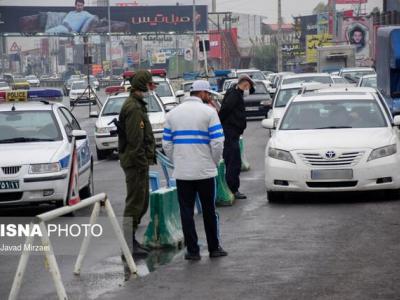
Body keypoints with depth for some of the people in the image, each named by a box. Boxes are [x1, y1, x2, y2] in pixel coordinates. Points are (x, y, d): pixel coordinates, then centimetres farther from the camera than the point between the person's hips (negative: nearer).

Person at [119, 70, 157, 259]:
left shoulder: (136, 105, 18)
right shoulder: (134, 108, -17)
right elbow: (135, 140, -22)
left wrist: (148, 159, 21)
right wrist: (142, 164, -21)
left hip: (138, 162, 11)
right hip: (136, 162, -11)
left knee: (142, 202, 17)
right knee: (135, 203, -7)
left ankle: (131, 241, 24)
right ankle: (129, 245, -4)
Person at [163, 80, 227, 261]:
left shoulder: (172, 114, 7)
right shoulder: (209, 112, -6)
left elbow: (167, 144, 7)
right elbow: (217, 142, -11)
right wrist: (214, 162, 5)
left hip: (182, 172, 2)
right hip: (205, 171, -2)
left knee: (186, 211, 5)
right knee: (209, 210, 9)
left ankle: (192, 251, 5)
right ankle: (214, 248, 17)